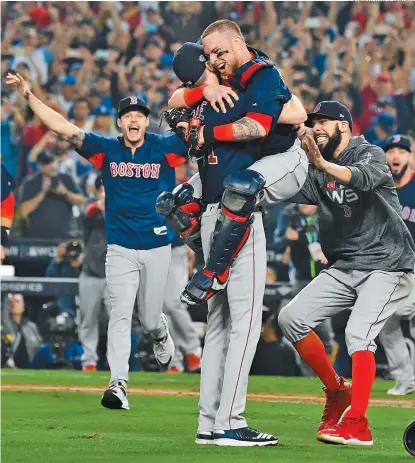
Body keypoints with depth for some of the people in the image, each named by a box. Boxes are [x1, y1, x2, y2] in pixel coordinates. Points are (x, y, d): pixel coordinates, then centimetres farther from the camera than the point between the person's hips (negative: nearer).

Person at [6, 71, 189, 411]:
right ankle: (118, 385, -15)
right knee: (120, 314, -12)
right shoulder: (106, 150, 1)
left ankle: (161, 334, 47)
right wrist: (29, 95, -11)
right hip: (120, 249, 0)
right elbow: (63, 127, -4)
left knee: (150, 319, 10)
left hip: (158, 247, 0)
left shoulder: (165, 148, -1)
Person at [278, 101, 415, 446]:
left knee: (358, 333, -24)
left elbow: (363, 178, -30)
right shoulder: (319, 174, 13)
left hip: (386, 266, -7)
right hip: (343, 269, 7)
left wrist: (323, 164, -45)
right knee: (292, 318, -4)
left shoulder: (371, 154, -7)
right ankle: (337, 391, 11)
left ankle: (357, 424, -23)